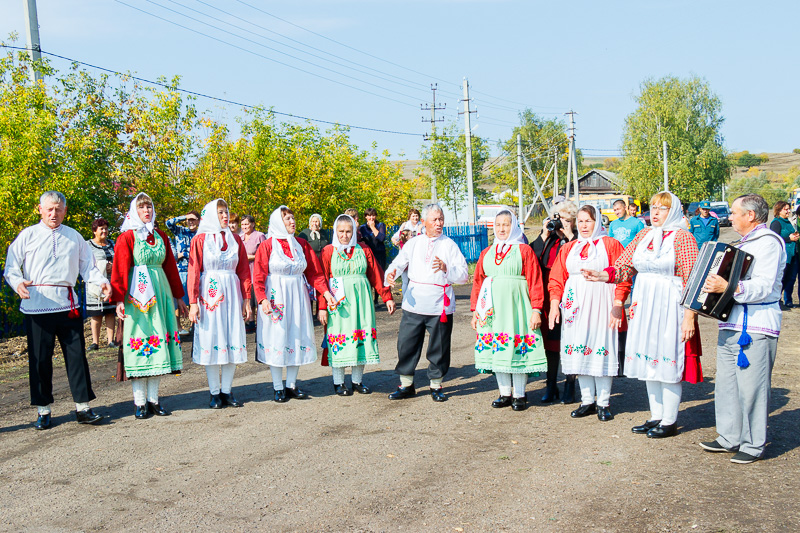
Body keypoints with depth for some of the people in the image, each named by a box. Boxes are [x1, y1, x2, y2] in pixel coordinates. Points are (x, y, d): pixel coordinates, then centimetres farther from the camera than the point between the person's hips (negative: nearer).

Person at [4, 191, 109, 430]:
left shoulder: (74, 236, 14)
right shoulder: (28, 235, 8)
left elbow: (87, 266, 14)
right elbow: (11, 267, 5)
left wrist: (102, 282, -5)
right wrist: (18, 283, -16)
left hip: (67, 303, 2)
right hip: (37, 304, -1)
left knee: (77, 354, 1)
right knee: (40, 358, 3)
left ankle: (82, 407, 8)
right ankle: (43, 410, 15)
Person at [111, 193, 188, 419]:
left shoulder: (161, 237, 14)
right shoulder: (127, 237, -1)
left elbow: (170, 267, 17)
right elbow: (120, 269, -8)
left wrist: (179, 297, 17)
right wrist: (119, 299, -18)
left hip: (160, 293, 5)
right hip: (137, 294, -5)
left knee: (158, 342, 4)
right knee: (139, 340, -4)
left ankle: (153, 399, 11)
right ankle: (140, 403, 3)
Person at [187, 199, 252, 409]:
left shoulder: (235, 239, 11)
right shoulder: (200, 240, 1)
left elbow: (244, 271, 10)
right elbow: (193, 272, -3)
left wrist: (246, 300, 4)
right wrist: (193, 302, -11)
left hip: (232, 294, 3)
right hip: (209, 294, -3)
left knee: (233, 340, 2)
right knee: (211, 339, 0)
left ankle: (227, 391, 12)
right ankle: (215, 393, 9)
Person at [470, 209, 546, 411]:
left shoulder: (524, 250, 2)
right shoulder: (487, 253, 15)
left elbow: (535, 281, -3)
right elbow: (477, 282, 15)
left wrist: (536, 310, -10)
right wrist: (475, 309, 9)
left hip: (515, 305, -4)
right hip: (492, 308, 4)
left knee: (517, 349, -3)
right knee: (496, 350, 5)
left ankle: (520, 395, 9)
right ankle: (505, 394, 16)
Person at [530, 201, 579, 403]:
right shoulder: (547, 238, 13)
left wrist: (570, 237, -13)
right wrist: (544, 236, -4)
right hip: (548, 297, 3)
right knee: (550, 339, 8)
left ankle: (570, 385, 13)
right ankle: (551, 385, 18)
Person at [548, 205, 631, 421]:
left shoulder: (611, 245, 3)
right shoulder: (568, 248, 15)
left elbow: (623, 277, -4)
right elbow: (556, 279, 12)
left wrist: (617, 305, -14)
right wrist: (554, 303, 0)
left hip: (601, 304, -4)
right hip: (575, 305, 4)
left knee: (601, 349, -3)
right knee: (579, 352, 5)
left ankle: (603, 403, 6)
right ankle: (587, 401, 15)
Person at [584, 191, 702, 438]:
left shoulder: (682, 237, -8)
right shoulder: (643, 235, 12)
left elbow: (691, 280, -12)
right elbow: (625, 266, 9)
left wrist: (689, 316, -18)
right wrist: (601, 275, -10)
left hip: (670, 307, -7)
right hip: (643, 305, 7)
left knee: (668, 361, -1)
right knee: (649, 360, 12)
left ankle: (669, 421, 12)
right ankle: (656, 417, 25)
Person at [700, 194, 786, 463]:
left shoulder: (769, 242, -10)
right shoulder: (744, 243, 22)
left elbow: (763, 287, -22)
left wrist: (728, 287, -33)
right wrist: (713, 284, 19)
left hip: (755, 329, -10)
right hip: (732, 323, 10)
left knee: (751, 387, -5)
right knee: (726, 383, 11)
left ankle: (754, 445, 6)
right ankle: (730, 438, 21)